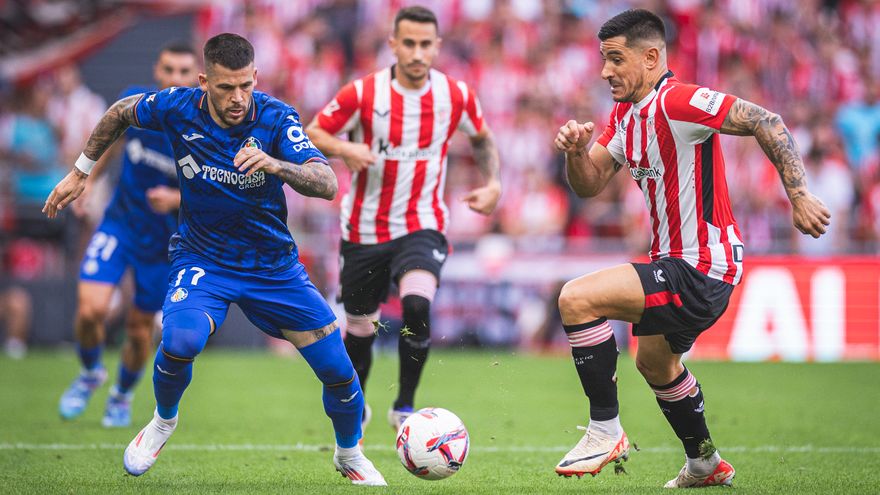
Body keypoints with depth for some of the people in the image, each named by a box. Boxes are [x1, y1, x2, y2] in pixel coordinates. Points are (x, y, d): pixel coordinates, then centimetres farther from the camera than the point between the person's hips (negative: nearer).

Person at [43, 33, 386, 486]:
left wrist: (275, 164, -47)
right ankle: (163, 422, 1)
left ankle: (350, 456, 29)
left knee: (338, 371, -2)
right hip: (203, 258, -1)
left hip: (273, 262, 1)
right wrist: (80, 172, 11)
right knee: (181, 339, -32)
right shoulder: (177, 108, -15)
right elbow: (120, 113, 6)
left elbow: (327, 184, -30)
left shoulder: (276, 117, -19)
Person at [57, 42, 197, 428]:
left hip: (165, 240, -1)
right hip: (120, 222, 1)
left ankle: (123, 395, 37)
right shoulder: (135, 101, -9)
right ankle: (90, 374, 18)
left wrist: (177, 199, -29)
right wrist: (90, 178, 18)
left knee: (140, 325, 6)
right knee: (90, 309, -15)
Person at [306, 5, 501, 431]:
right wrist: (343, 148, -23)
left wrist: (493, 183, 0)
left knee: (417, 304, -28)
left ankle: (404, 407, -12)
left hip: (422, 227, 0)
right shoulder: (363, 93, -11)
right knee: (360, 327, 11)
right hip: (365, 231, 0)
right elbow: (312, 133, -3)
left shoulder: (456, 96, -4)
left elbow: (482, 140, 16)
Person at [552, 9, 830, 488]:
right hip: (676, 261, 11)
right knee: (653, 361, 32)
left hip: (702, 270, -11)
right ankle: (705, 464, 50)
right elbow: (589, 184, 10)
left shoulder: (676, 102, -21)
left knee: (577, 299, -21)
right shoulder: (625, 114, 8)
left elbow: (765, 122, -24)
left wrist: (798, 196, -28)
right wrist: (575, 151, -12)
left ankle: (605, 431, -11)